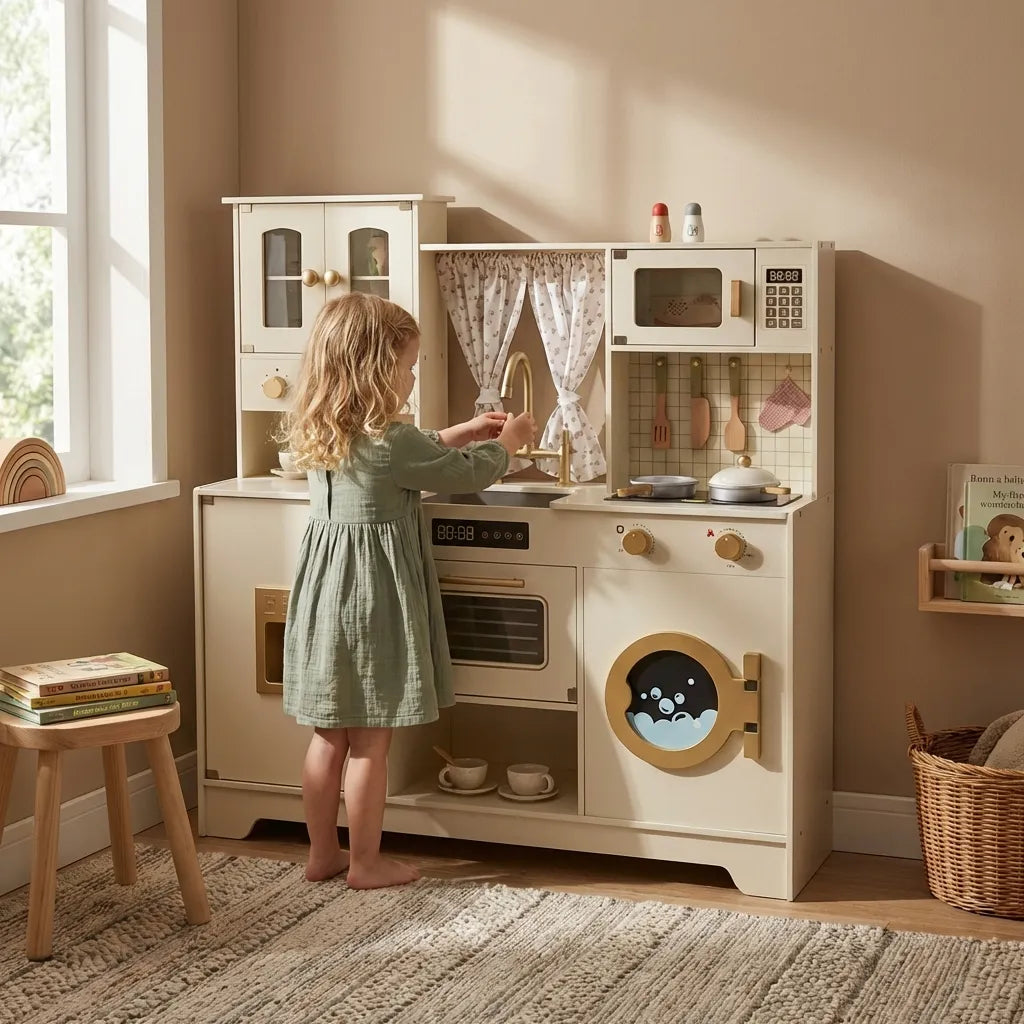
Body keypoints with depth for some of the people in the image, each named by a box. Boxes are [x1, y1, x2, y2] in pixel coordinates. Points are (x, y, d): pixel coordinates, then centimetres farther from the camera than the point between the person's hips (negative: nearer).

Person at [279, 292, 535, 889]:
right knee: (370, 744, 4)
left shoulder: (319, 435, 6)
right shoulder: (390, 441, -19)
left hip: (325, 592, 8)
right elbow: (467, 475, -6)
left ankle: (323, 853, 25)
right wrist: (506, 442, 12)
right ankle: (366, 863, 14)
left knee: (330, 737, 16)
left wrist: (460, 434, 25)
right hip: (375, 598, -8)